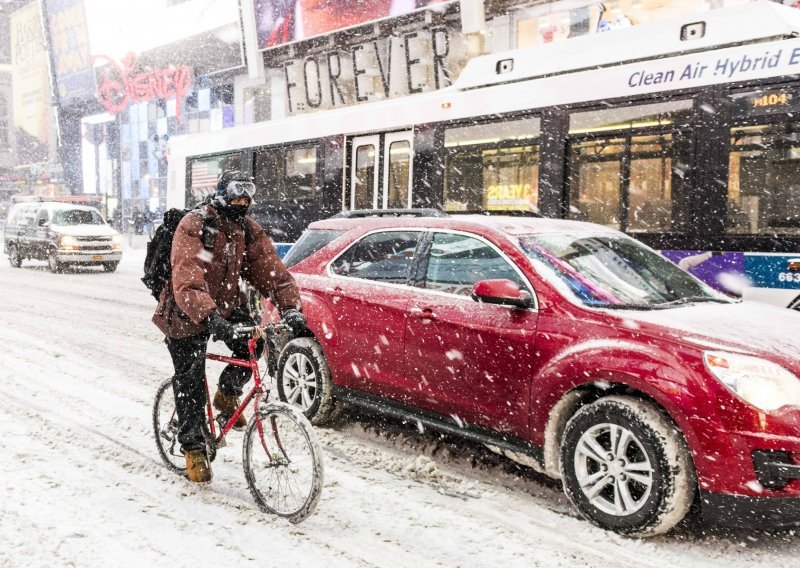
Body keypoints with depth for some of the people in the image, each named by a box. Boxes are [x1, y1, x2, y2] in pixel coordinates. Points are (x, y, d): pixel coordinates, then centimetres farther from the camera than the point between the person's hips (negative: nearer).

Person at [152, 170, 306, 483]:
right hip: (187, 313, -5)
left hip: (226, 304, 5)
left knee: (254, 344, -20)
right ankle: (193, 448, 18)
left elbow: (272, 270, -11)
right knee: (190, 383, 0)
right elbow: (187, 282, -34)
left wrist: (290, 308, -26)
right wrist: (211, 318, -49)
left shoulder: (249, 230, -5)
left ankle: (227, 393, 8)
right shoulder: (193, 226, -23)